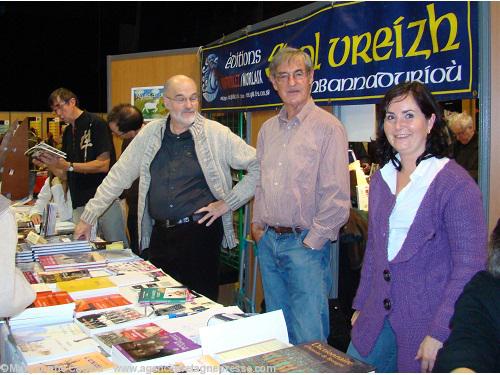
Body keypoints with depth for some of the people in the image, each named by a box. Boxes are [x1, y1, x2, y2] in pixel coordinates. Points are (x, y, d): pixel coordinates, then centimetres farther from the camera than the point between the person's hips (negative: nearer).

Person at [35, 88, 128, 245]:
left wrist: (68, 165, -15)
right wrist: (49, 164, -2)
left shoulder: (95, 123, -5)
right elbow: (65, 175, 16)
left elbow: (103, 165, -13)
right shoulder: (67, 133, 17)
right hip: (79, 205, 6)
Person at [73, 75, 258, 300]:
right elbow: (119, 176, 9)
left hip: (200, 232, -3)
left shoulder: (217, 134, -4)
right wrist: (88, 217, 9)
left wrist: (228, 202, -6)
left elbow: (259, 167, -4)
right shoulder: (150, 133, 6)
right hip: (160, 234, 4)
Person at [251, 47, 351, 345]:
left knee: (308, 339, -1)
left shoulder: (328, 127, -9)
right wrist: (257, 224, 10)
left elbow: (337, 196, -13)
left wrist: (313, 241, -13)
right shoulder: (268, 129, 12)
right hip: (268, 240, 7)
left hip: (305, 243, -6)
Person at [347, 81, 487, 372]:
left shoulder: (456, 184, -13)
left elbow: (469, 267, -15)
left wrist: (440, 333, -17)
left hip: (426, 320, -5)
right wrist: (361, 305, 11)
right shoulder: (381, 178, 7)